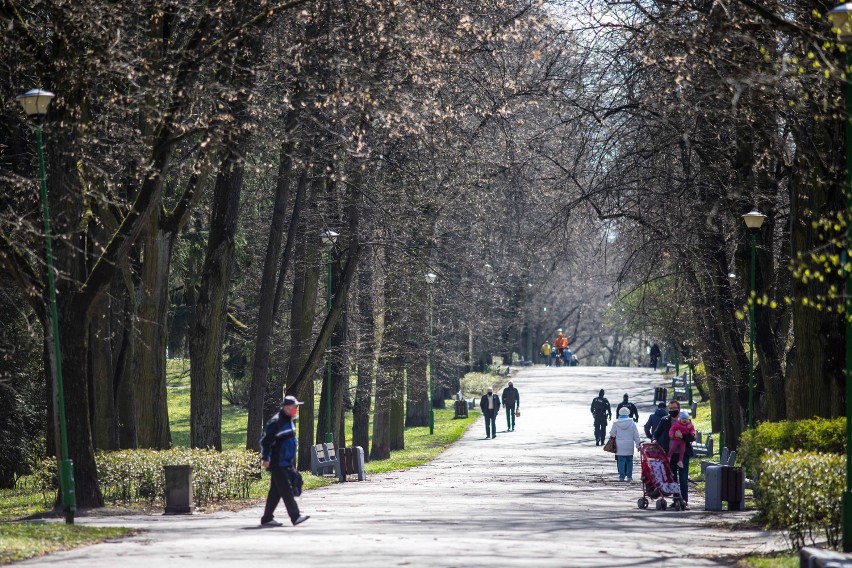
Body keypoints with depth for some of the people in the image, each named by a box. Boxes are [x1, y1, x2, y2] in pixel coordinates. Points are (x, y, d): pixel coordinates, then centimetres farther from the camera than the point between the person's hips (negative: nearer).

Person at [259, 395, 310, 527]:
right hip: (277, 464, -9)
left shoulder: (289, 422, 16)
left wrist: (293, 464, 25)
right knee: (286, 490, -11)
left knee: (276, 491, 10)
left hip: (285, 464, 9)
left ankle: (267, 518, 14)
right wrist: (265, 458, -20)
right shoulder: (276, 422, -14)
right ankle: (295, 516, -14)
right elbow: (265, 441, -16)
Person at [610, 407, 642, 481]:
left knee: (621, 461, 2)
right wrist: (638, 444, 7)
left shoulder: (616, 423, -6)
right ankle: (629, 476, 11)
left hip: (620, 446, -1)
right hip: (629, 446, 1)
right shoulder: (632, 423, -3)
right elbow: (636, 436, 0)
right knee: (629, 461, 10)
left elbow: (612, 433, 3)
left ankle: (621, 476, -2)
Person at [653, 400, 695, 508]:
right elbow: (656, 434, 13)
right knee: (672, 479, 8)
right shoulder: (664, 421, 6)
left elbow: (692, 437, -5)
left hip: (683, 454, -2)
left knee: (683, 479, -6)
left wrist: (682, 436, -21)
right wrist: (662, 445, -3)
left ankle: (685, 500, -6)